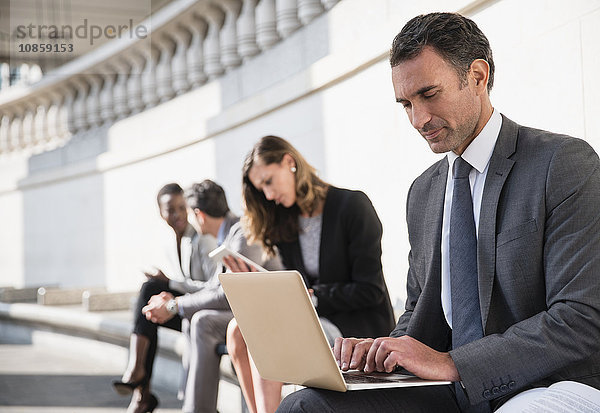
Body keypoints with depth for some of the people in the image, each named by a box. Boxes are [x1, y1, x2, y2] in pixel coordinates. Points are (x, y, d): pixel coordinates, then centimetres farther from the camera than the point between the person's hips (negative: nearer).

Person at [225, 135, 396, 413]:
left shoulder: (352, 205, -10)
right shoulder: (284, 224, 11)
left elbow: (369, 291, -13)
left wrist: (312, 296, -17)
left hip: (363, 325, -7)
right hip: (315, 318, 7)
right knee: (238, 329, -15)